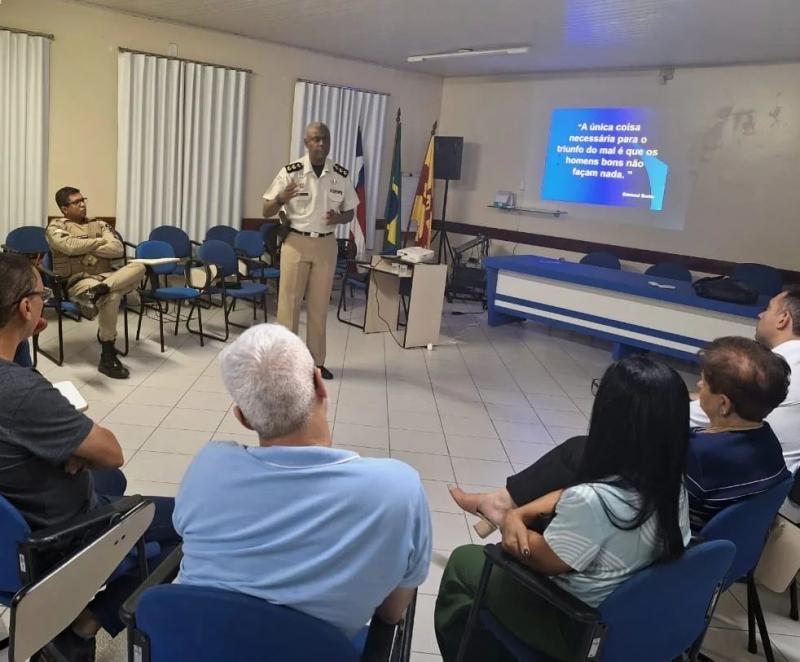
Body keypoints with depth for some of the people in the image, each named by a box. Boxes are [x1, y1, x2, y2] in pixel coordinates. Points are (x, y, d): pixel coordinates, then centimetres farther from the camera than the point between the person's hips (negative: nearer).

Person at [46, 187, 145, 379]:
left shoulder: (99, 224, 20)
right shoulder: (56, 226, 8)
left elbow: (118, 250, 4)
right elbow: (71, 246, -14)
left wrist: (85, 249, -5)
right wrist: (101, 241, 0)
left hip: (107, 276, 5)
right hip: (78, 280, -5)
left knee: (138, 267, -24)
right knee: (112, 296, -37)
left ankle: (96, 292, -43)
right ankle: (107, 357, -29)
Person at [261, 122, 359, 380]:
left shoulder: (342, 175, 0)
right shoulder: (291, 172, -8)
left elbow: (350, 212, 10)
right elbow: (267, 212, -6)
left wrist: (338, 218, -13)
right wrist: (281, 199, -28)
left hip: (326, 245, 2)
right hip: (296, 243, -2)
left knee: (319, 305, 9)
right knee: (289, 302, 2)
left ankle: (316, 361, 19)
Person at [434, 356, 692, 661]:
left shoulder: (594, 500, -36)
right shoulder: (671, 484, -11)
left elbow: (542, 559, -19)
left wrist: (510, 521, -2)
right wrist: (520, 514, -9)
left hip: (575, 630, -7)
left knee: (463, 561, 12)